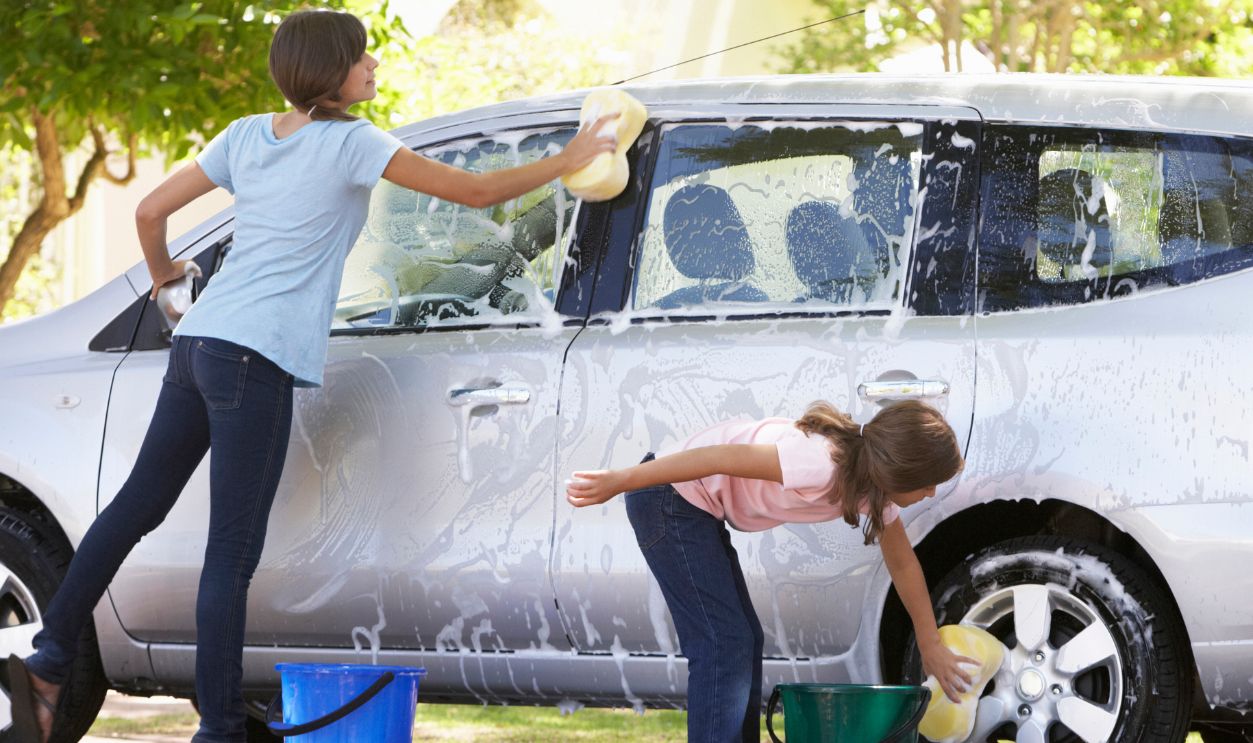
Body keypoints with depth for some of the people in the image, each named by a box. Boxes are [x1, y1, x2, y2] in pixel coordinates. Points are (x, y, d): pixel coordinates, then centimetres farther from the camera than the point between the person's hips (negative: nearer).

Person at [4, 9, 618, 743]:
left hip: (198, 341, 7)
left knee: (137, 507, 15)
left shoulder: (247, 135, 14)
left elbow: (150, 210, 17)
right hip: (255, 359, -7)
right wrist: (566, 163, 10)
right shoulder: (350, 143, -5)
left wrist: (163, 272, 37)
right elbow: (475, 190, -4)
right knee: (233, 553, -6)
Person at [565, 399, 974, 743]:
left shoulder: (873, 482, -2)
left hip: (700, 511, 10)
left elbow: (903, 563, 14)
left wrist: (931, 646, 19)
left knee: (743, 640, 12)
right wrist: (618, 481, -30)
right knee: (724, 642, -12)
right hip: (670, 498, -10)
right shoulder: (823, 466, -31)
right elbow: (722, 457, -31)